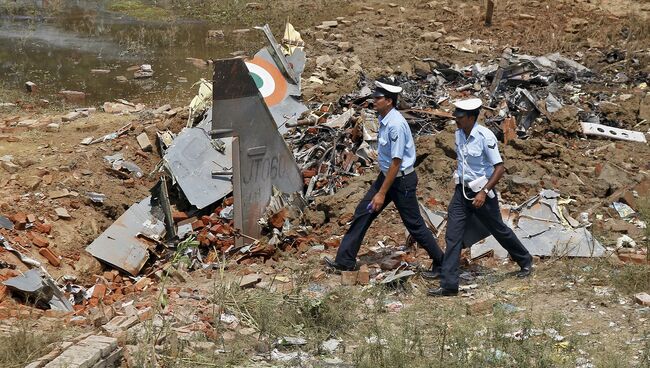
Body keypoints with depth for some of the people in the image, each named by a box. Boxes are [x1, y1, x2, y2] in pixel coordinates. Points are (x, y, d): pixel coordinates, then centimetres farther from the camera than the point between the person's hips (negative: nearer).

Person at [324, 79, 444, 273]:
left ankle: (440, 262, 20)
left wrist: (382, 194, -23)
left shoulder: (396, 125, -26)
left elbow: (396, 162, -25)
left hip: (402, 179, -9)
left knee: (414, 224, 3)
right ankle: (345, 260, 10)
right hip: (386, 175, 9)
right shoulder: (383, 120, 2)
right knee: (363, 212, 5)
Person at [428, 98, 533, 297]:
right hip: (461, 191, 6)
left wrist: (484, 192, -26)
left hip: (481, 191, -6)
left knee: (499, 230, 13)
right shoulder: (459, 134, 0)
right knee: (452, 236, -3)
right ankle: (448, 284, -1)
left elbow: (499, 168, -20)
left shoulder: (485, 136, -21)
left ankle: (525, 261, 39)